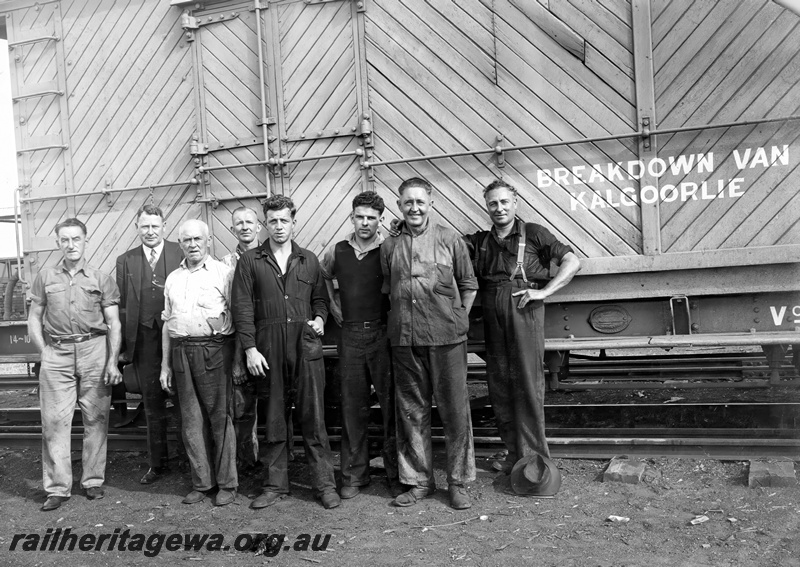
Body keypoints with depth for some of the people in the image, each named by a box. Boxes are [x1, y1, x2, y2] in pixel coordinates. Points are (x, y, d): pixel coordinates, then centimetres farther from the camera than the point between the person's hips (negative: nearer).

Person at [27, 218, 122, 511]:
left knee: (96, 419, 4)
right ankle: (57, 487, 8)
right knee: (54, 420, -1)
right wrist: (45, 353, 1)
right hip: (56, 354, 1)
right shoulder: (45, 277, 9)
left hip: (94, 349, -1)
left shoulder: (101, 279, 5)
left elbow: (114, 323, 3)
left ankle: (93, 480, 17)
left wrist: (112, 361, -5)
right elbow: (34, 319, 12)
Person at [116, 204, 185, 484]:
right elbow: (121, 305, 6)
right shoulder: (125, 261, 8)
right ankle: (157, 463, 23)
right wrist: (123, 345, 0)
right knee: (152, 406, 11)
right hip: (144, 340, 3)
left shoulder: (181, 254, -1)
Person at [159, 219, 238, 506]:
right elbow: (167, 323, 19)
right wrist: (165, 364, 14)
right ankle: (202, 483, 18)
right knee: (192, 421, 8)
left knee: (220, 418, 0)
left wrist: (237, 359, -10)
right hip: (181, 351, 5)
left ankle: (227, 483, 11)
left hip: (214, 350, -5)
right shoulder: (173, 278, 16)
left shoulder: (223, 273, 0)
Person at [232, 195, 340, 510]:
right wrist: (250, 349, -6)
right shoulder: (250, 261, 6)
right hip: (268, 348, 0)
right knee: (274, 421, 7)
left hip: (306, 345, 1)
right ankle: (275, 485, 20)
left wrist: (320, 318, -1)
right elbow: (242, 307, 1)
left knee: (314, 417, 2)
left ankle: (324, 484, 11)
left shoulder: (309, 260, 12)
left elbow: (320, 298, 20)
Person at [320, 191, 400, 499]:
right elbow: (323, 276, 26)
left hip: (384, 333, -3)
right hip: (350, 334, 3)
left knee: (391, 403, 1)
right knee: (352, 405, 8)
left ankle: (396, 472, 15)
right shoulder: (337, 251, 6)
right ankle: (354, 474, 19)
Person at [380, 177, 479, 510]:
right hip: (405, 341, 3)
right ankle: (419, 481, 23)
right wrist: (401, 320, 6)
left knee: (454, 410, 2)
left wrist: (458, 320, 5)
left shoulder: (450, 240, 1)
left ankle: (458, 482, 16)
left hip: (446, 338, -2)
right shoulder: (389, 247, 8)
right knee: (412, 413, 10)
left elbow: (469, 285, 8)